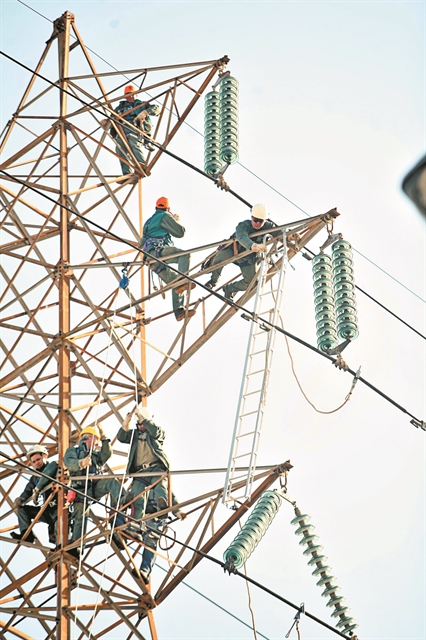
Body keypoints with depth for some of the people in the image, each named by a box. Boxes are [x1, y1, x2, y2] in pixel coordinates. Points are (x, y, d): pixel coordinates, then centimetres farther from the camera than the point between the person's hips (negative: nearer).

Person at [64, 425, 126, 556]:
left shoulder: (96, 455, 35)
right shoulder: (73, 450, 19)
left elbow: (107, 454, 12)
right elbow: (69, 463, -5)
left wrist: (104, 437, 0)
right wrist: (81, 463, -28)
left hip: (96, 485, 4)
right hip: (81, 487, -4)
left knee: (113, 482, -26)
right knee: (81, 516, -17)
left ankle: (118, 519, -40)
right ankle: (74, 547, -18)